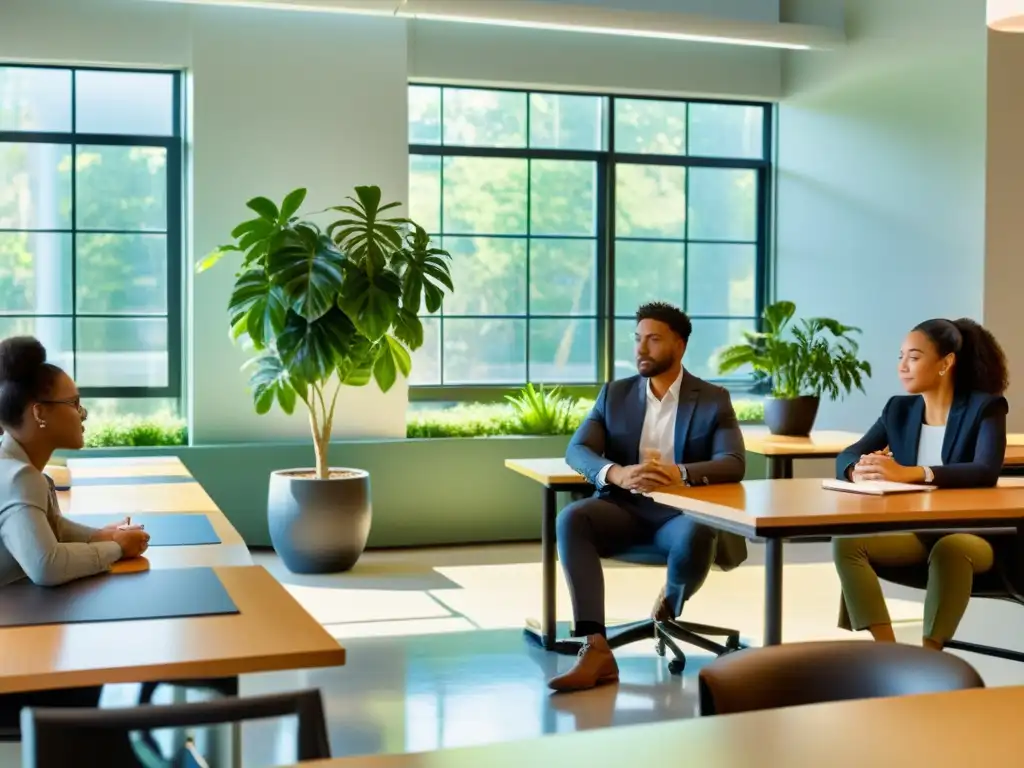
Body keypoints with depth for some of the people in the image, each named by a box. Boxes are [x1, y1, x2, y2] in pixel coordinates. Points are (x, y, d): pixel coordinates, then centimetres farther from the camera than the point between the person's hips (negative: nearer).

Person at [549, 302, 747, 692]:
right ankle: (596, 650, -36)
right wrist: (617, 473, -25)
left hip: (682, 511, -2)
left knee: (697, 536, -37)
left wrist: (679, 473, -30)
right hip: (624, 506, 2)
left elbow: (733, 464, -9)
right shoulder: (614, 394, 11)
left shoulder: (713, 399, 5)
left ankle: (668, 610, 0)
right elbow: (577, 450, -1)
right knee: (571, 518, -29)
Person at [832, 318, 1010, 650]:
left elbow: (986, 472, -24)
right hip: (911, 531, 5)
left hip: (969, 533, -4)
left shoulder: (985, 407, -6)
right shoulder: (898, 409, 8)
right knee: (847, 541, -23)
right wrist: (860, 470, -23)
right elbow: (846, 457, 4)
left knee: (950, 550, -39)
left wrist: (908, 472, -37)